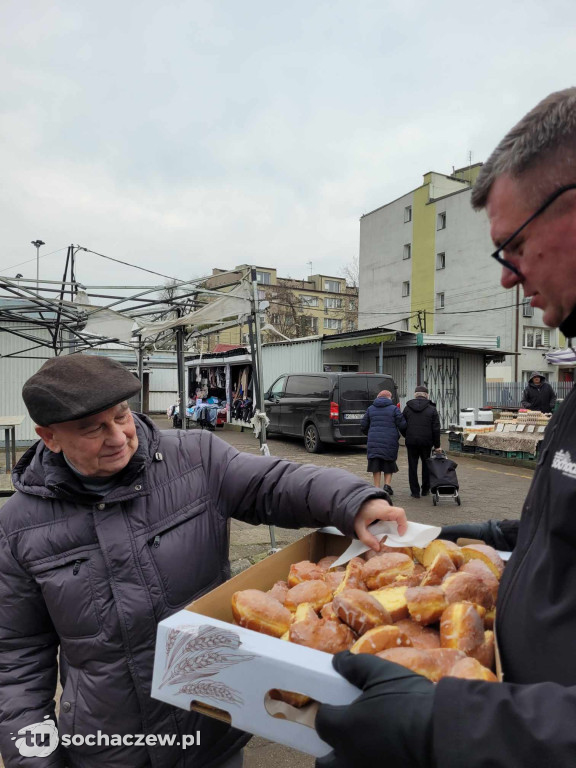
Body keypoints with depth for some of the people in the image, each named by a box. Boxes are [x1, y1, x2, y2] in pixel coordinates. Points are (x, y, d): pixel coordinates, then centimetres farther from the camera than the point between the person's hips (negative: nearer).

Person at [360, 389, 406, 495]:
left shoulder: (370, 409, 9)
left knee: (376, 465, 7)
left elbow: (363, 426, 11)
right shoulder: (394, 409, 0)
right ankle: (387, 485, 0)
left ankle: (377, 488, 8)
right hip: (390, 442, -2)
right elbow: (402, 425, -5)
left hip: (373, 442, 2)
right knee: (389, 464, 13)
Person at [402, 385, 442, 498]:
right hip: (426, 442, 0)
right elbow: (436, 429, -1)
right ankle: (425, 490, 24)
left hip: (411, 441, 0)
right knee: (426, 465, 16)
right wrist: (437, 445, 4)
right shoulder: (432, 409, 1)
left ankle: (415, 492, 7)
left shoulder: (407, 408, 3)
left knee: (412, 466, 6)